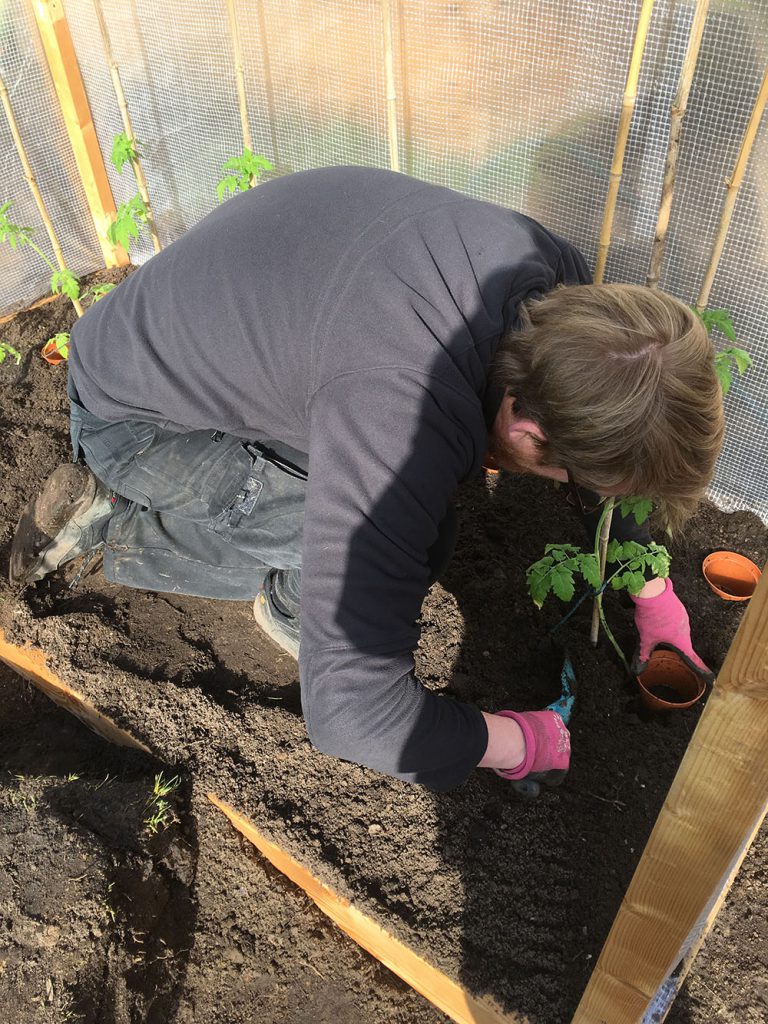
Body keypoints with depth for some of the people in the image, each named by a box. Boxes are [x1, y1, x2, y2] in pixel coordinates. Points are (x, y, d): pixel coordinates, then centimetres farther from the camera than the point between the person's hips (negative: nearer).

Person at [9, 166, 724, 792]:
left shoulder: (555, 277, -16)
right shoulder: (402, 415, -41)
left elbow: (609, 440, 3)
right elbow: (349, 710, -38)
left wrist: (653, 593, 6)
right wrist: (517, 742, -20)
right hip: (134, 418, -7)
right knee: (418, 536, -22)